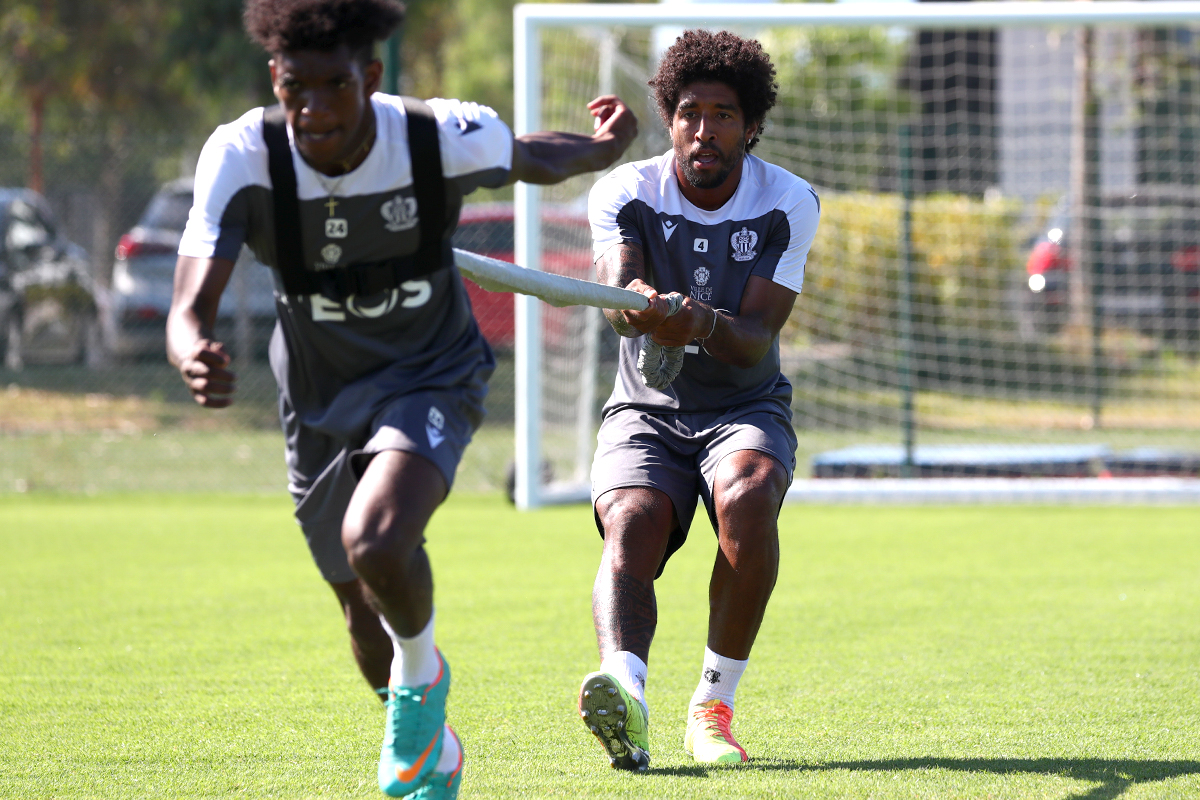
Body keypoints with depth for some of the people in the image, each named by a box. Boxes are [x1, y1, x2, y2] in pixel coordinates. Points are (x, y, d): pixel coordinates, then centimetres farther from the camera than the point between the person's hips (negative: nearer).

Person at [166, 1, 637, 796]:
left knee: (377, 543, -32)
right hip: (321, 398, 3)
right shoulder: (241, 158, -24)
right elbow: (190, 306, -31)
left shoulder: (446, 139, -24)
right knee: (367, 614, 14)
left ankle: (422, 675, 0)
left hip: (430, 378, -3)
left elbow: (536, 157, 2)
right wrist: (195, 357, -54)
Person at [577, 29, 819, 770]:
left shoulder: (788, 203, -7)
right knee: (631, 527, -29)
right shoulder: (625, 194, -6)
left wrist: (706, 326, -40)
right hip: (647, 411, 0)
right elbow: (616, 292, -26)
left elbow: (757, 341, -17)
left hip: (746, 408, 0)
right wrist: (636, 305, -52)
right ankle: (626, 695, -53)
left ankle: (714, 706, -21)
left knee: (748, 499, -32)